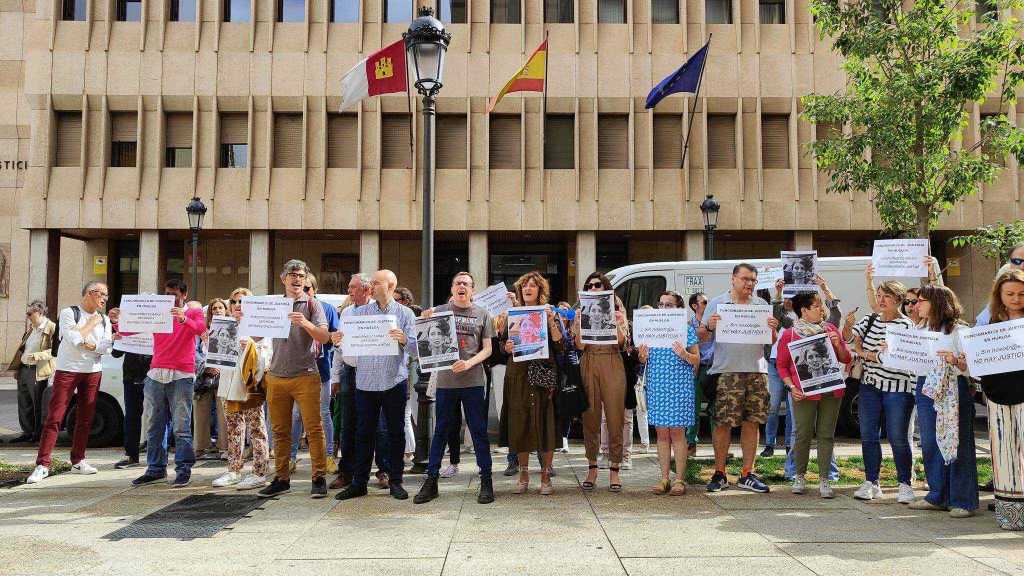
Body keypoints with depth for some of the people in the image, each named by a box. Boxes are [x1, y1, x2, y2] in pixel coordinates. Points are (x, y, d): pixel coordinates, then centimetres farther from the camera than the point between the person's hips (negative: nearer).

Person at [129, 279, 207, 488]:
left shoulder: (193, 311, 6)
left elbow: (200, 328, -14)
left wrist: (183, 319, -33)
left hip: (181, 376, -4)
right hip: (155, 374, 4)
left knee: (181, 426, -5)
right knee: (155, 426, 8)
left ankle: (183, 470, -1)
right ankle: (156, 469, 16)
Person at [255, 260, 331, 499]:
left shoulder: (312, 304, 2)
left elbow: (324, 337, -9)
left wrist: (305, 323, -25)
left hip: (305, 376, -4)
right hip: (276, 376, 4)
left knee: (313, 429, -5)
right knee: (280, 431, 9)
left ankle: (319, 478, 1)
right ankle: (281, 479, 17)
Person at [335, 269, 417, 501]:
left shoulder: (405, 314, 3)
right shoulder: (359, 312, 9)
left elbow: (415, 347, -5)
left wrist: (403, 339, -25)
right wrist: (337, 341, -17)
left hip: (394, 382, -1)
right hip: (366, 382, 2)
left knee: (396, 432, 6)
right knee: (364, 432, 6)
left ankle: (395, 481, 16)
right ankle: (359, 482, 15)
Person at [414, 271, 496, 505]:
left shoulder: (482, 314, 7)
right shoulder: (439, 311, 6)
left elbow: (487, 349, 5)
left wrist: (469, 363, -12)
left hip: (473, 381, 0)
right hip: (445, 380, 0)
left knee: (479, 431, 4)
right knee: (441, 431, 7)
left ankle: (486, 481, 13)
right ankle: (431, 481, 14)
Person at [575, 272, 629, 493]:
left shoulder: (617, 312, 11)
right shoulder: (583, 313, 11)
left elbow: (621, 342, -3)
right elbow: (580, 346, 1)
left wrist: (617, 322, -15)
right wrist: (578, 324, -10)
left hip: (612, 365, -1)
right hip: (589, 365, 1)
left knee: (615, 418, -3)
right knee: (590, 418, 2)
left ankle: (614, 470, 4)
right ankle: (592, 468, 11)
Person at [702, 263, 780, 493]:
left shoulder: (762, 305, 15)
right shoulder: (717, 303, 5)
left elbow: (772, 341, 14)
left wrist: (773, 329, -6)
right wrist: (709, 326, -17)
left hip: (756, 371, 3)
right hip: (727, 371, -3)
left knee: (752, 423, 5)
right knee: (723, 423, -3)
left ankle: (747, 474, 15)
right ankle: (719, 473, 7)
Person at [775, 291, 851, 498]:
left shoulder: (830, 329, 9)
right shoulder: (789, 334, 0)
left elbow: (847, 359, 12)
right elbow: (781, 364, 3)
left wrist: (837, 344, -7)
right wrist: (791, 386, -9)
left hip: (831, 391, 3)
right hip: (804, 393, -3)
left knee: (826, 435, 5)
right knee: (803, 435, 1)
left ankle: (824, 479, 11)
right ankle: (800, 476, 17)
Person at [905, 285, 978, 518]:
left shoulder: (958, 330, -5)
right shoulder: (919, 330, 15)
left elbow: (973, 365, -10)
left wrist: (955, 361, -27)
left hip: (953, 391, -7)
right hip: (925, 390, 7)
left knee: (957, 445, -2)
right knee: (930, 444, 9)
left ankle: (963, 501, 6)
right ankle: (937, 496, 21)